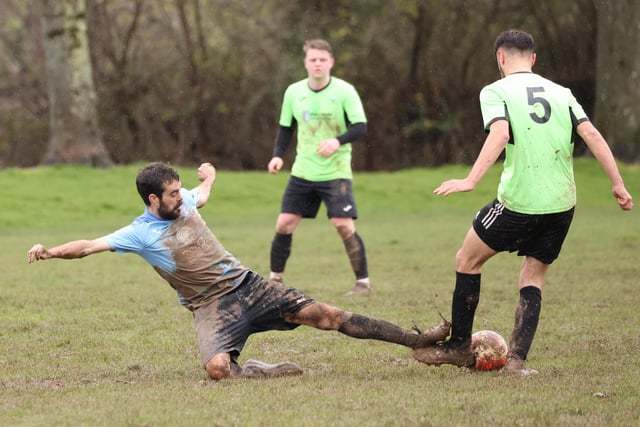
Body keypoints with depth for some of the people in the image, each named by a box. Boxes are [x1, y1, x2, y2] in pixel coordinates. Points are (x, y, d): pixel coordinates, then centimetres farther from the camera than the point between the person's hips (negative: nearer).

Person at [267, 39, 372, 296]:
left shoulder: (345, 91, -9)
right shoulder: (293, 92, 3)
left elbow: (360, 127, -13)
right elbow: (285, 128, 14)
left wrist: (338, 141, -31)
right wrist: (278, 155, -2)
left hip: (336, 172, -4)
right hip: (302, 172, 4)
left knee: (344, 225, -14)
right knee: (284, 224, -1)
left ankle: (363, 282, -2)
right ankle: (275, 278, 14)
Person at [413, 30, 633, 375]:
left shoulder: (495, 91, 0)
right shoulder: (561, 93, 13)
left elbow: (500, 134, -19)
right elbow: (591, 134, 3)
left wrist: (470, 181, -24)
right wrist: (618, 184, 3)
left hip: (518, 201, -4)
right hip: (561, 202, 4)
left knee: (467, 260, 15)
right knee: (533, 276, 16)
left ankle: (459, 347, 21)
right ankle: (517, 358, 3)